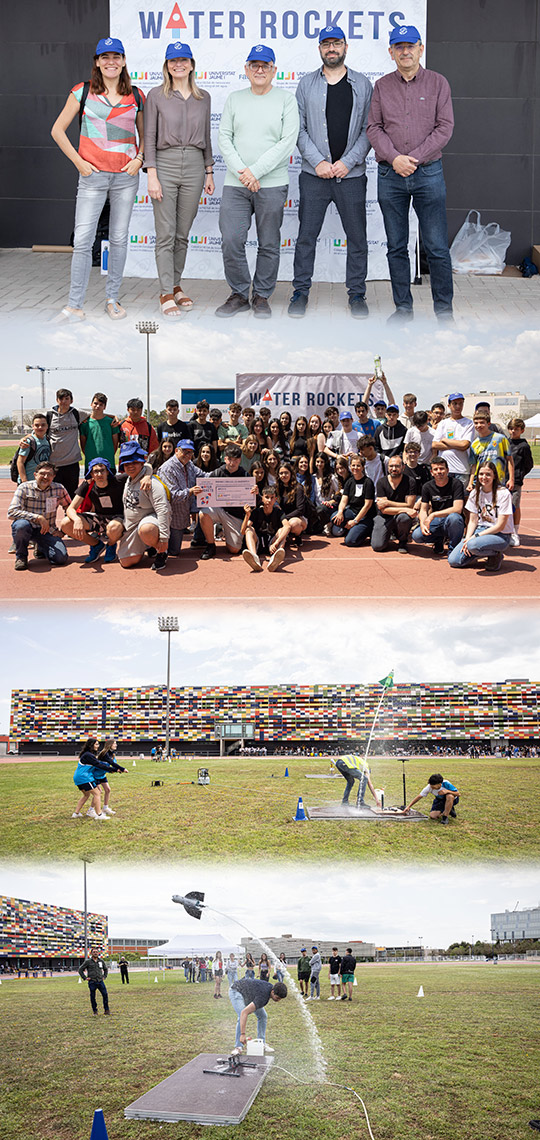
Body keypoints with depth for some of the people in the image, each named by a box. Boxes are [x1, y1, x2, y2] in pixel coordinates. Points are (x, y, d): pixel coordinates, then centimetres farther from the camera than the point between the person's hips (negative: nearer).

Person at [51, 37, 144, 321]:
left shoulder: (136, 96, 9)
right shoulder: (83, 92, 3)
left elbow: (144, 134, 20)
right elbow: (58, 130, 5)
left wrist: (139, 158, 2)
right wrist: (79, 162, -3)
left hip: (126, 176, 2)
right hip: (93, 175, -2)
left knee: (119, 238, 6)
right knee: (82, 240, -7)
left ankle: (112, 299, 17)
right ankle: (75, 304, -1)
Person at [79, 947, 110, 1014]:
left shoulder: (101, 961, 9)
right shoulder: (88, 961, -1)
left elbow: (106, 969, 25)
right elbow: (80, 970, 5)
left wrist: (104, 976, 14)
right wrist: (85, 978, -1)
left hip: (100, 981, 2)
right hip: (92, 982, -2)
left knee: (105, 995, -7)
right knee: (92, 997, 3)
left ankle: (106, 1010, 3)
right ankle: (95, 1011, 16)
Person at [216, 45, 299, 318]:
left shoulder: (286, 99, 3)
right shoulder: (234, 99, 13)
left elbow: (288, 142, -6)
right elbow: (224, 138, 7)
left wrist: (256, 171, -13)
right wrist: (241, 171, -10)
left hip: (272, 185, -2)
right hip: (235, 184, 2)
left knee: (269, 245, 3)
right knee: (231, 241, -4)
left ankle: (261, 296, 16)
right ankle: (239, 295, 10)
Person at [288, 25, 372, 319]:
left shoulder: (362, 85, 8)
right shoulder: (306, 84, 8)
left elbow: (369, 129, 3)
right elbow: (299, 129, 3)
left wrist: (348, 162, -9)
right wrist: (318, 161, -9)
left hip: (351, 174, 0)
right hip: (314, 174, 0)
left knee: (357, 237, 3)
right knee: (306, 236, 1)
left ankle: (357, 293, 13)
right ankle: (301, 290, 11)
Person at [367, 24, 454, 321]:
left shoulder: (437, 83, 5)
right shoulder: (381, 86, 9)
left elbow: (445, 127, -1)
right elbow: (373, 128, 3)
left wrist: (415, 158, -11)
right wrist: (395, 157, -12)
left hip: (428, 172, -2)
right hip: (390, 175, 2)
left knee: (436, 246, -4)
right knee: (396, 246, 6)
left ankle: (444, 308, 6)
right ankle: (403, 306, 15)